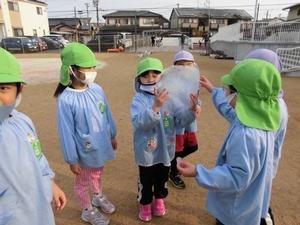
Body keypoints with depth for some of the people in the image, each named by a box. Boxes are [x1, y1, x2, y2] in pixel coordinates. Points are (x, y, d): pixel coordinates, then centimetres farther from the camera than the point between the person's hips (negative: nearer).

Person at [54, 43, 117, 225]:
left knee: (98, 174, 29)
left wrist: (113, 136, 13)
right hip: (85, 152, -5)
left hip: (101, 146, 5)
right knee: (83, 181, 20)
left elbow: (107, 115, 4)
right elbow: (66, 132, -18)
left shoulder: (97, 89, -9)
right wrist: (72, 159, -11)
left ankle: (99, 197, 58)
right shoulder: (66, 99, -24)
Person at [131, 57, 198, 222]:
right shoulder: (139, 100, -16)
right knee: (146, 181, 17)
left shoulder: (169, 97, -6)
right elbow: (138, 122, -32)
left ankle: (159, 199, 51)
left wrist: (191, 110, -26)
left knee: (162, 178, 24)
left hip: (165, 149, 3)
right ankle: (145, 204, 44)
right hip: (147, 151, -3)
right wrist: (156, 107, -45)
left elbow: (180, 120, -6)